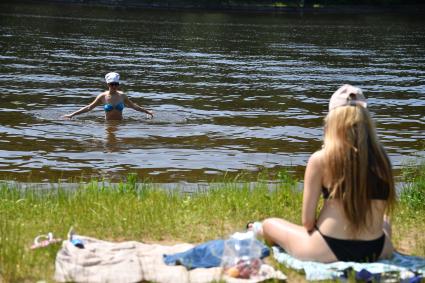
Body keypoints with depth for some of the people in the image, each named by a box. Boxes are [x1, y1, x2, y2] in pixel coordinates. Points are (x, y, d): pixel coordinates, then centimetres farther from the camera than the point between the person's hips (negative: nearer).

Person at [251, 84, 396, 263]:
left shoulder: (320, 160, -13)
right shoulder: (381, 157, -3)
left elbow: (307, 220, -10)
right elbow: (380, 210, 8)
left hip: (330, 252, -4)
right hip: (376, 252, 4)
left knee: (269, 224, 23)